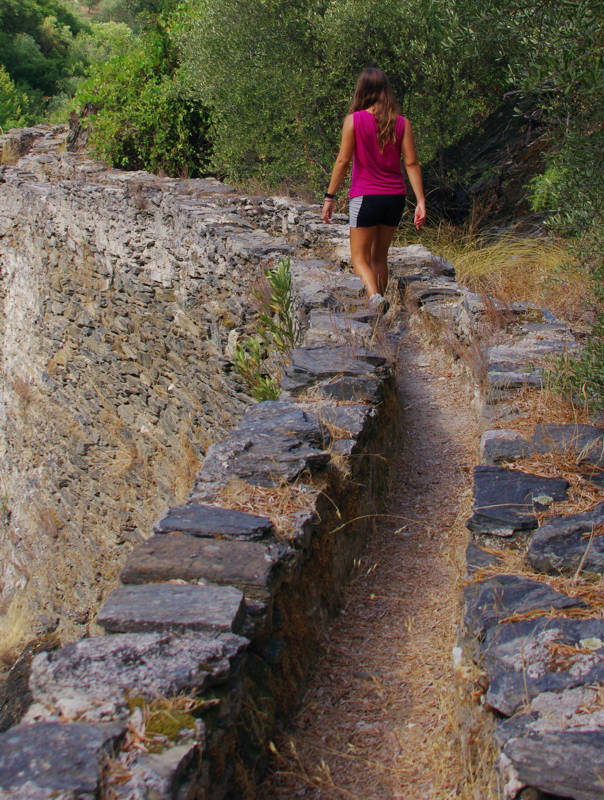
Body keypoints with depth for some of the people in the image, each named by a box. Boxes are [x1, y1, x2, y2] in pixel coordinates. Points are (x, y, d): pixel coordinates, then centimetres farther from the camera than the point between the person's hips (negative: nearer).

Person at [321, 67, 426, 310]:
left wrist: (329, 197, -4)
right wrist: (420, 202, -1)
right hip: (395, 197, 4)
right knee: (379, 257, 18)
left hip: (365, 197, -4)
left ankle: (375, 297, -23)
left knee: (360, 258, 3)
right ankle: (379, 306, 22)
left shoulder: (354, 120, -6)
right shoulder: (402, 123, 2)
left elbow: (343, 161, -9)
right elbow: (411, 163, -2)